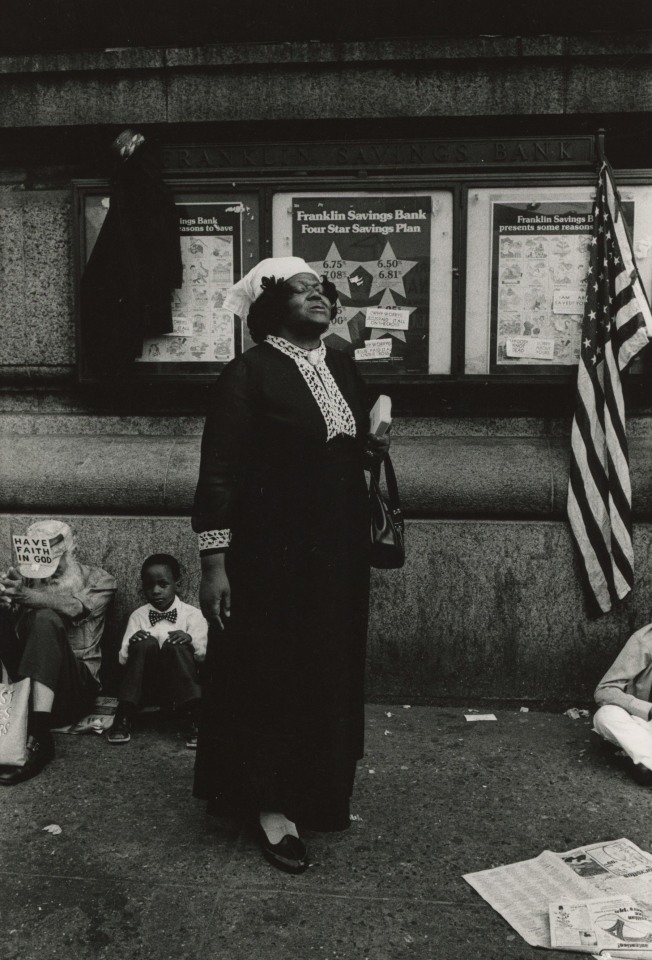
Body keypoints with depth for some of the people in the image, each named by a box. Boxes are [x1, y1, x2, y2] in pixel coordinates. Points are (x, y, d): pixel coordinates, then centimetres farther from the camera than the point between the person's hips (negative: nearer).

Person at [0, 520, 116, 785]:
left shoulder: (98, 581, 8)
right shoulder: (27, 578, 17)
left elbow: (75, 607, -15)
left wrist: (25, 595, -31)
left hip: (77, 682, -3)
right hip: (22, 678, 3)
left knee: (45, 619, -29)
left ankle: (37, 738, -39)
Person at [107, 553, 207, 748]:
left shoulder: (192, 614, 3)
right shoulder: (138, 616, 8)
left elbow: (204, 654, -5)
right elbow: (123, 659, 3)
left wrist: (190, 641, -27)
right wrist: (131, 645, -20)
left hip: (179, 682, -1)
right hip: (147, 685, 1)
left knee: (175, 644, -29)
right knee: (146, 643, -26)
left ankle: (193, 722, -32)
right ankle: (123, 719, -25)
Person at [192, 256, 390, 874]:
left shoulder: (343, 367, 10)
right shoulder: (248, 373, -11)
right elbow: (219, 471, -14)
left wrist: (372, 449, 0)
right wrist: (214, 562, -18)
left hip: (338, 549, 7)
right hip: (272, 551, -7)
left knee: (331, 670, 14)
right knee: (270, 672, 2)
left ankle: (321, 794, 31)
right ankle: (269, 806, 16)